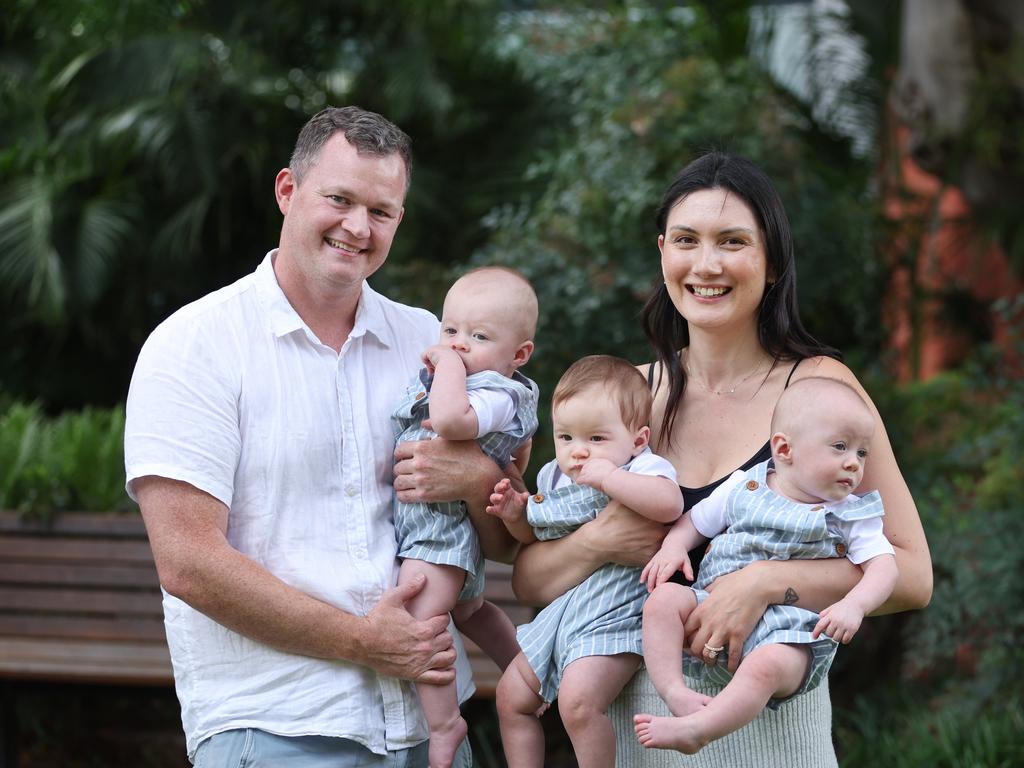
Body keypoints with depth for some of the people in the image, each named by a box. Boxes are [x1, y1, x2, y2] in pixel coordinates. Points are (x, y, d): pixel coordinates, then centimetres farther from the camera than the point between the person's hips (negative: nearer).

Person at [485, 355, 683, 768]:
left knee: (578, 699, -27)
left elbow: (670, 503, -35)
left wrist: (607, 476, -32)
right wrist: (516, 515, 6)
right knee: (511, 695, 14)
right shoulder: (552, 477, 11)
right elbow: (535, 535, 28)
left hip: (610, 613, -9)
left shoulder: (645, 469, -11)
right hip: (559, 608, 9)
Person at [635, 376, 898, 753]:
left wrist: (854, 606, -24)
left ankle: (694, 730, -41)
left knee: (768, 665, -37)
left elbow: (883, 565, -4)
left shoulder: (851, 517, 5)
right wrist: (672, 547, -3)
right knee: (664, 599, -21)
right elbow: (695, 520, 20)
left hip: (787, 635, -3)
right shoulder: (742, 488, 9)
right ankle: (677, 694, -29)